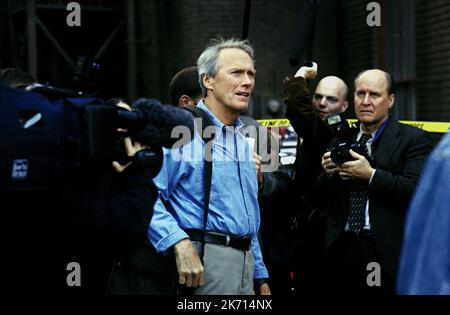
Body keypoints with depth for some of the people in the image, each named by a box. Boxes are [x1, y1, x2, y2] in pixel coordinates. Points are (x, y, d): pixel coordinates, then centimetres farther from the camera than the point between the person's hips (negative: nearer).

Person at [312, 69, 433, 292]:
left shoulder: (413, 139, -1)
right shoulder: (340, 139, 13)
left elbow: (418, 191, -15)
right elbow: (317, 199, 12)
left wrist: (371, 175, -18)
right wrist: (329, 174, -7)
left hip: (387, 252, -4)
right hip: (341, 249, 4)